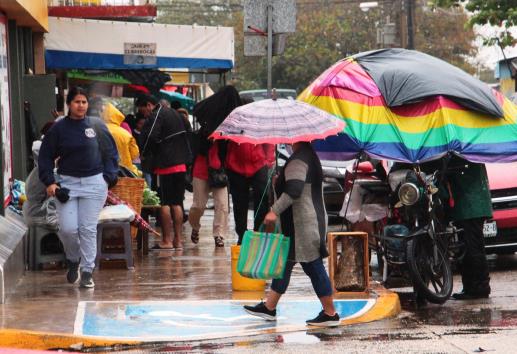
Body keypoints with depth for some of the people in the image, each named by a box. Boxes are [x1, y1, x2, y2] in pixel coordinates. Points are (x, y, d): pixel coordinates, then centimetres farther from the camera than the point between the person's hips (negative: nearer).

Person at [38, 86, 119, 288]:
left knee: (88, 228, -1)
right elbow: (46, 157, 6)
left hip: (94, 183, 0)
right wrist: (49, 182, -4)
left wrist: (109, 177, 0)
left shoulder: (97, 125, 2)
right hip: (67, 183, 0)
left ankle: (87, 271, 7)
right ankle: (74, 260, 23)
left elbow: (111, 153, 9)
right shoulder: (58, 128, 1)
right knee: (67, 228, -5)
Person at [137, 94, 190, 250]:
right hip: (181, 164, 8)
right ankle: (178, 240, 12)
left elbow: (150, 138, -20)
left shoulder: (155, 116, -11)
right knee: (176, 203, 11)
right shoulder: (175, 114, 18)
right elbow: (186, 134, 24)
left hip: (165, 166, -8)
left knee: (164, 203, -4)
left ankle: (167, 241, -4)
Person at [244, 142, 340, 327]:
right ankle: (269, 307, 20)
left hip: (303, 225, -11)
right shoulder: (309, 155, 13)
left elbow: (294, 190, -30)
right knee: (284, 263, 14)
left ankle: (330, 314, 1)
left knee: (313, 267, -4)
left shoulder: (298, 160, -19)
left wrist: (275, 211, -30)